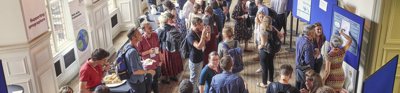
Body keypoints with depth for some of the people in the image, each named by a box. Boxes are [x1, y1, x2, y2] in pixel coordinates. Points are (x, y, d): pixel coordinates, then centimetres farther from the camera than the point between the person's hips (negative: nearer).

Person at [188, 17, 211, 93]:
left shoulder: (199, 32, -2)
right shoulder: (191, 36, -29)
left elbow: (207, 39, 11)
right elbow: (199, 46, -39)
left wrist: (208, 32, -9)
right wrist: (203, 34, -41)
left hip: (200, 58, 9)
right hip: (194, 60, -9)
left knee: (198, 77, 25)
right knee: (194, 78, 7)